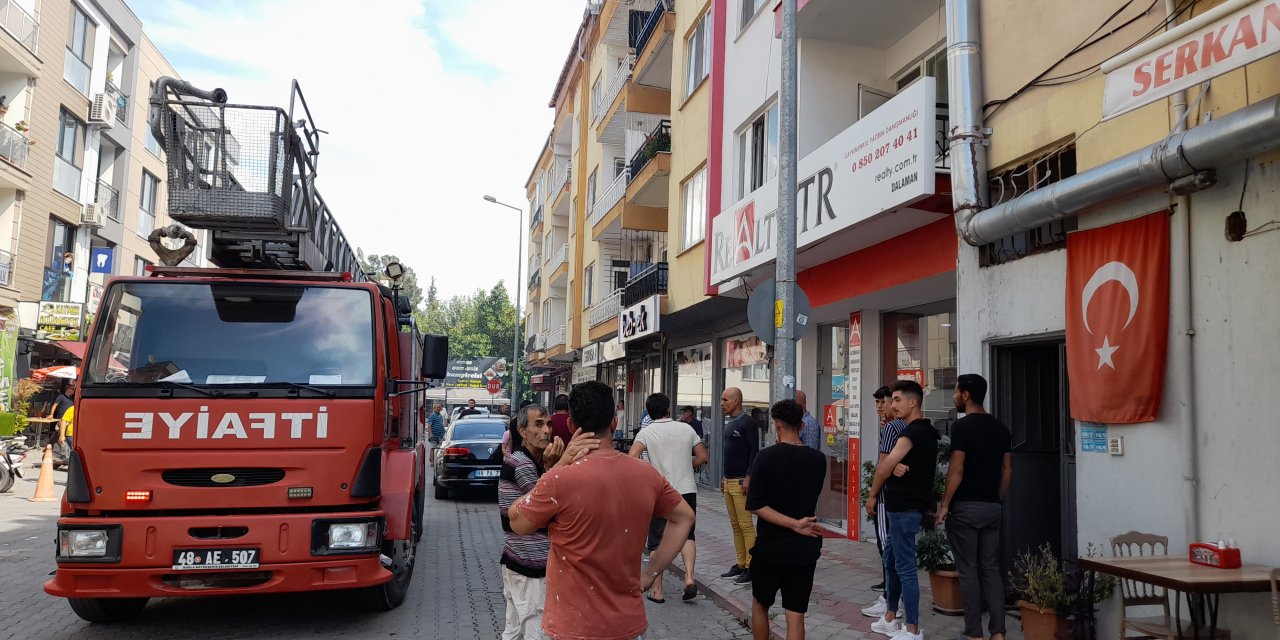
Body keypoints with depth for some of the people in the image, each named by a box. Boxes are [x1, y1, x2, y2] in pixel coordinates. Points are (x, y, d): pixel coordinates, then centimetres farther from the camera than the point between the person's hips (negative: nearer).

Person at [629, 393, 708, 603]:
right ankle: (689, 577, -1)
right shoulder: (686, 428, 4)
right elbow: (703, 457, 6)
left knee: (657, 542, 8)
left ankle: (657, 591, 11)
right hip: (687, 491, 2)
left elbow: (633, 457, -19)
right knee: (687, 535, 17)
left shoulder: (646, 432, -4)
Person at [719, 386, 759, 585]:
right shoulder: (729, 423, 17)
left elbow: (755, 451, -15)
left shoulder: (747, 423, -10)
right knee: (735, 525, 11)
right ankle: (740, 564, 18)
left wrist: (748, 478, -20)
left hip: (741, 481, -9)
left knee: (745, 525, -7)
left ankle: (751, 567, -2)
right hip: (729, 481, 9)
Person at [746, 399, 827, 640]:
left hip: (770, 545, -2)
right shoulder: (818, 459, -2)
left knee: (760, 604, 20)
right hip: (804, 548, 2)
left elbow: (756, 506, -17)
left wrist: (794, 525, -17)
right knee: (795, 615, 5)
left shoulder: (767, 456, -12)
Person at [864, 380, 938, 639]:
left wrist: (872, 496, -2)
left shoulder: (913, 432, -17)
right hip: (906, 504, 10)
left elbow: (884, 467, -14)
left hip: (905, 507, -10)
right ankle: (890, 619, 26)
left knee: (905, 567, -5)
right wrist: (896, 467, -5)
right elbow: (892, 464, 16)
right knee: (891, 559, 17)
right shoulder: (926, 430, 15)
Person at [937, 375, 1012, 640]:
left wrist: (945, 504, -9)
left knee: (968, 571, 1)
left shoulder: (962, 426, -14)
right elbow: (1007, 470, 11)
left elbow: (957, 470, -17)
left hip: (965, 507, -6)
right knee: (991, 569, 10)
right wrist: (996, 499, 19)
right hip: (992, 508, 7)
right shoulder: (1000, 428, 8)